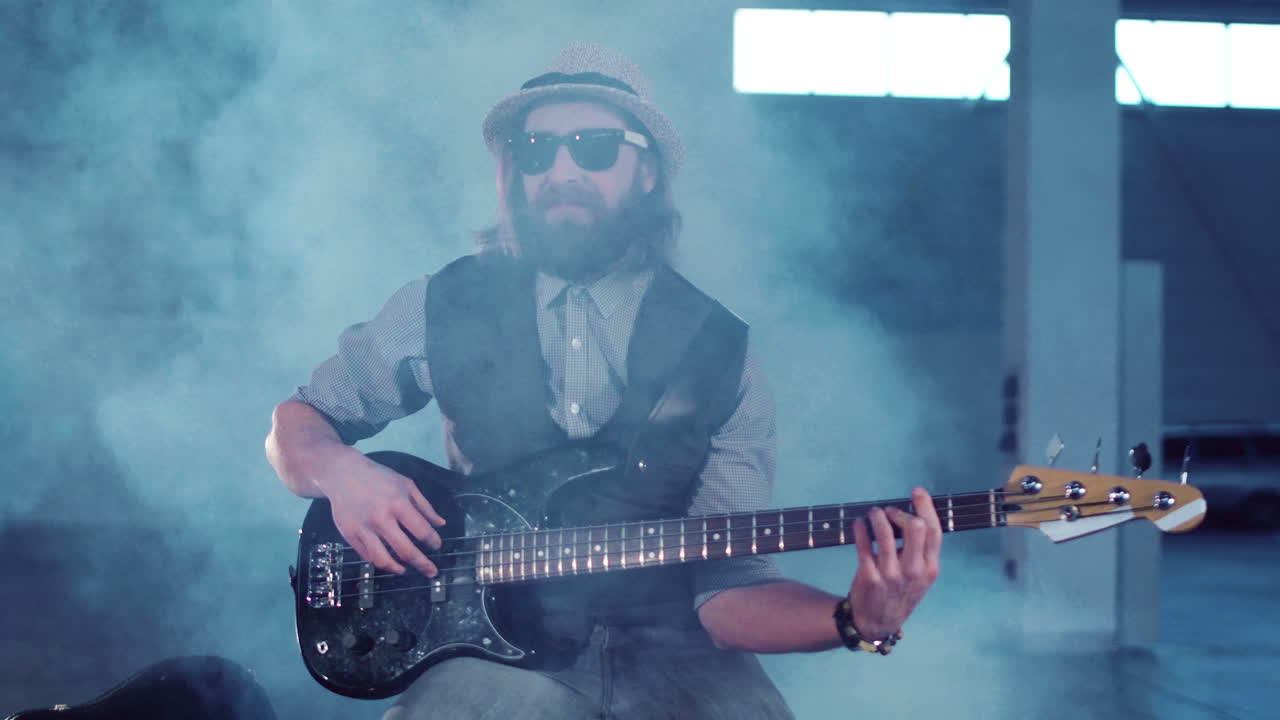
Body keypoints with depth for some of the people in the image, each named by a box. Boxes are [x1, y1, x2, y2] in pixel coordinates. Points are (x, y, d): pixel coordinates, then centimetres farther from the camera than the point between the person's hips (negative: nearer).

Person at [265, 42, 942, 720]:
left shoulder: (721, 354, 3)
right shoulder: (447, 306, 4)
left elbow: (725, 585, -2)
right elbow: (297, 422, 15)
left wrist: (855, 618, -22)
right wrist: (341, 473, -9)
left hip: (671, 651, 2)